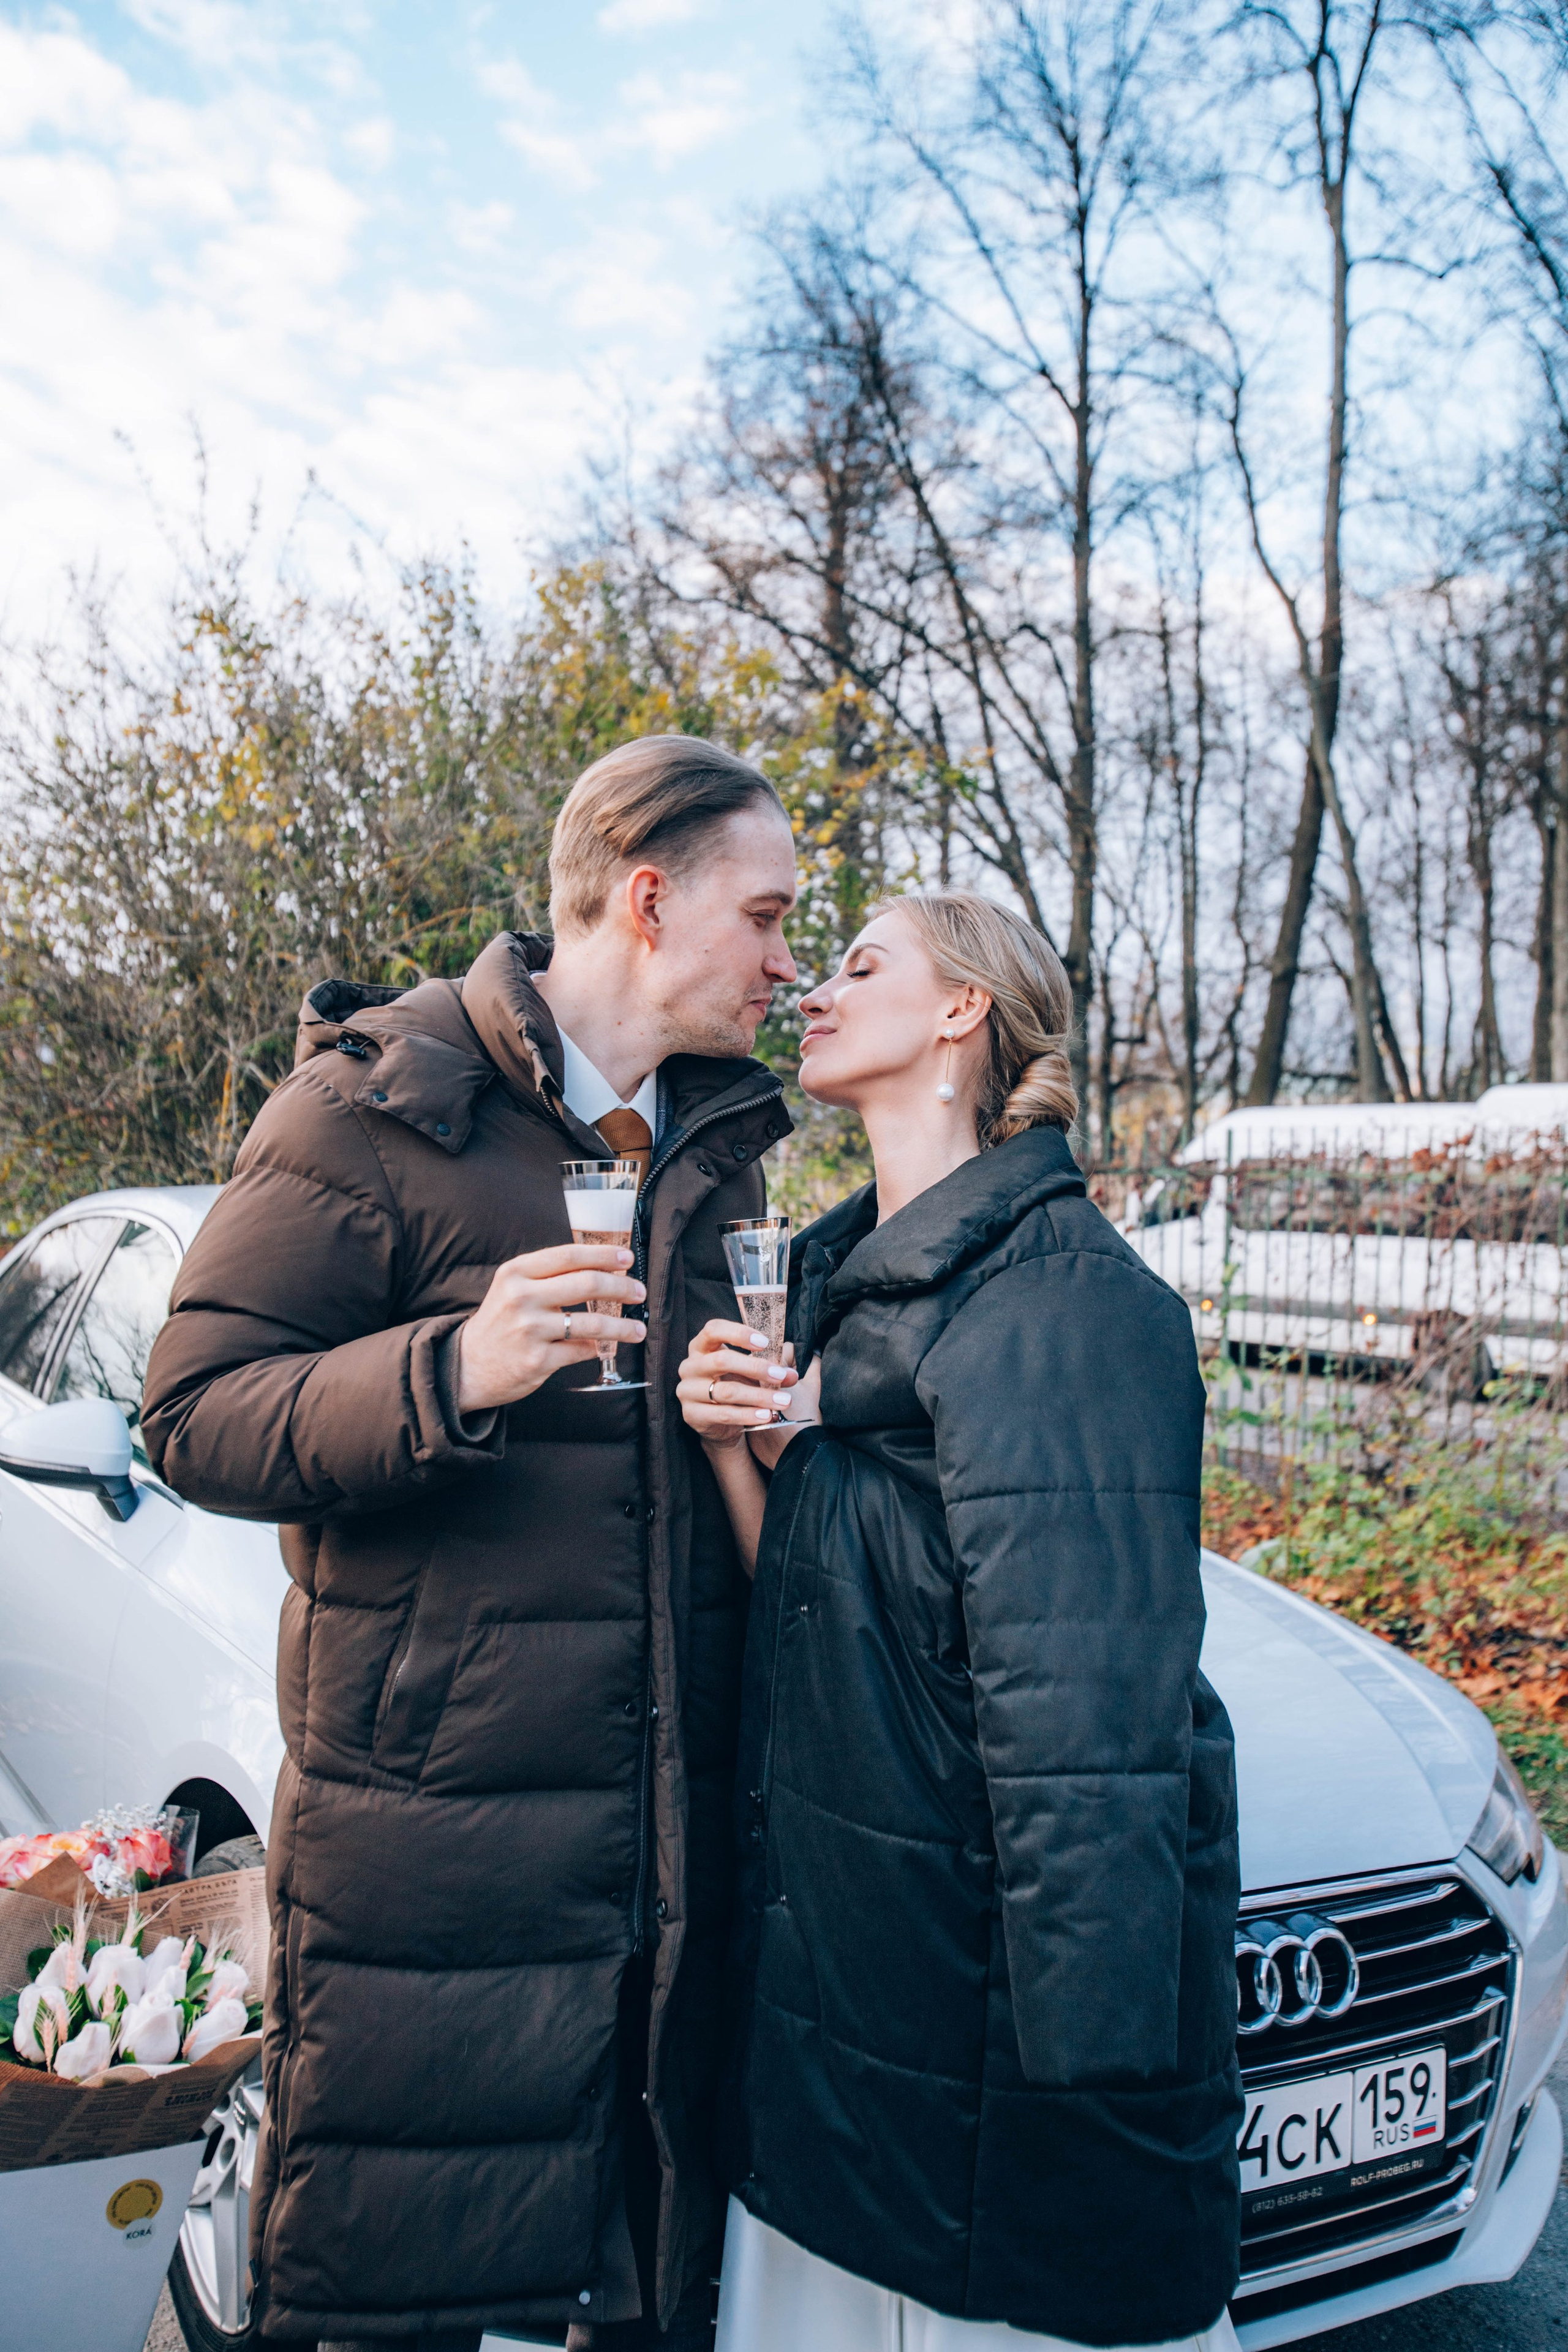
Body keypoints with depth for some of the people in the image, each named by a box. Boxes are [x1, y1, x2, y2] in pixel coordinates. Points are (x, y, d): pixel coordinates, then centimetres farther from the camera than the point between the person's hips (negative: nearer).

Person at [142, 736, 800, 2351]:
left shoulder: (719, 1142, 13)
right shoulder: (379, 1106, -8)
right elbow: (193, 1414, -11)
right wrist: (450, 1370, -25)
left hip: (674, 1841, 6)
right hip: (431, 1842, -5)